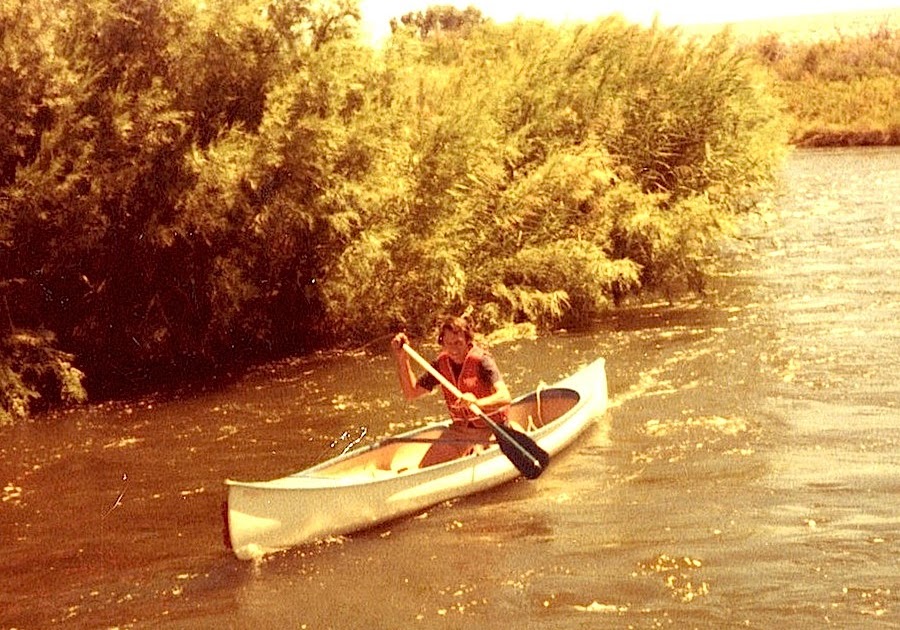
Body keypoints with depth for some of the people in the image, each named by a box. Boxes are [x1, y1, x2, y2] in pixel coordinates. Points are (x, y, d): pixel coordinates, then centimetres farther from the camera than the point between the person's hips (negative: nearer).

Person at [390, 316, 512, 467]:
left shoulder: (481, 360, -18)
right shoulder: (441, 363, 0)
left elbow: (505, 397, -31)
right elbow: (411, 393, 4)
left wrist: (477, 403, -51)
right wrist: (402, 359, -6)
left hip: (490, 426, -5)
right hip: (460, 428, 5)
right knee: (426, 468, -4)